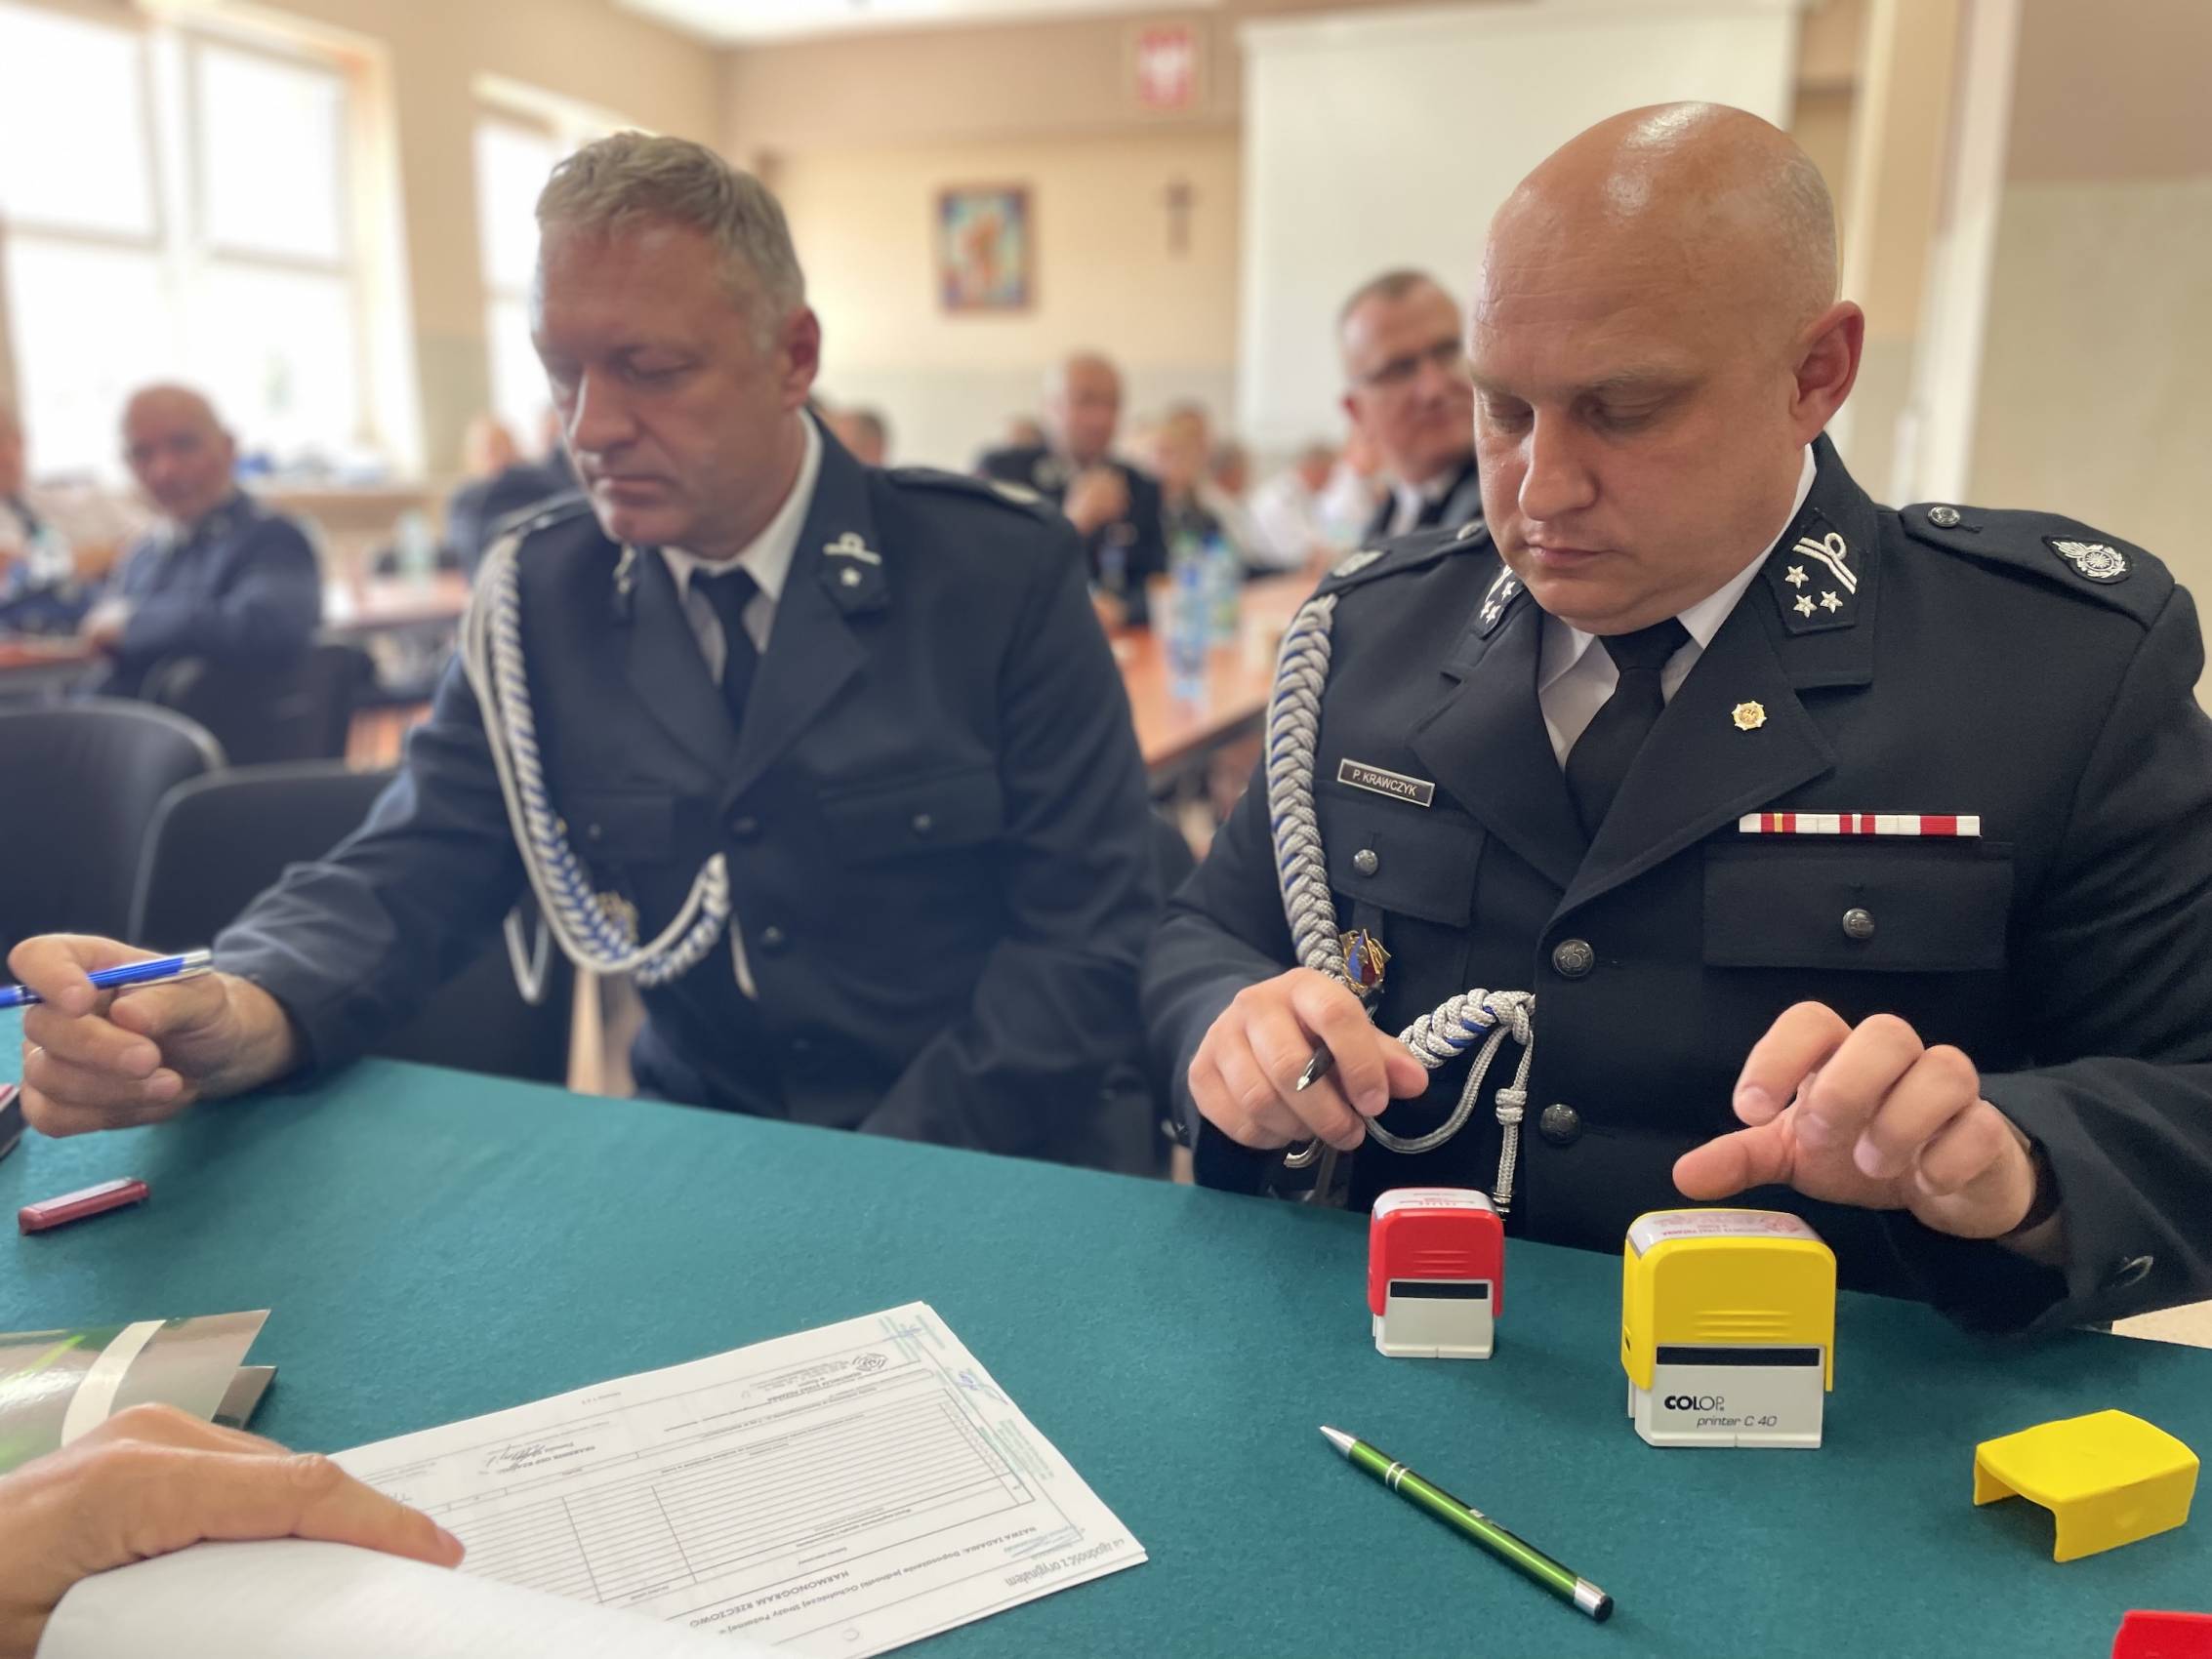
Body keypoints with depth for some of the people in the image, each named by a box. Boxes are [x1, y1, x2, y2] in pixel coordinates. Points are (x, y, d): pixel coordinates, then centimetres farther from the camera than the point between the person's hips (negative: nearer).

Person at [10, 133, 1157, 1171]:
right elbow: (411, 875, 1)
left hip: (991, 1175, -2)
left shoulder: (1005, 573, -7)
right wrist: (237, 1018, -21)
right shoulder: (540, 595, 4)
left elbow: (1091, 939, -8)